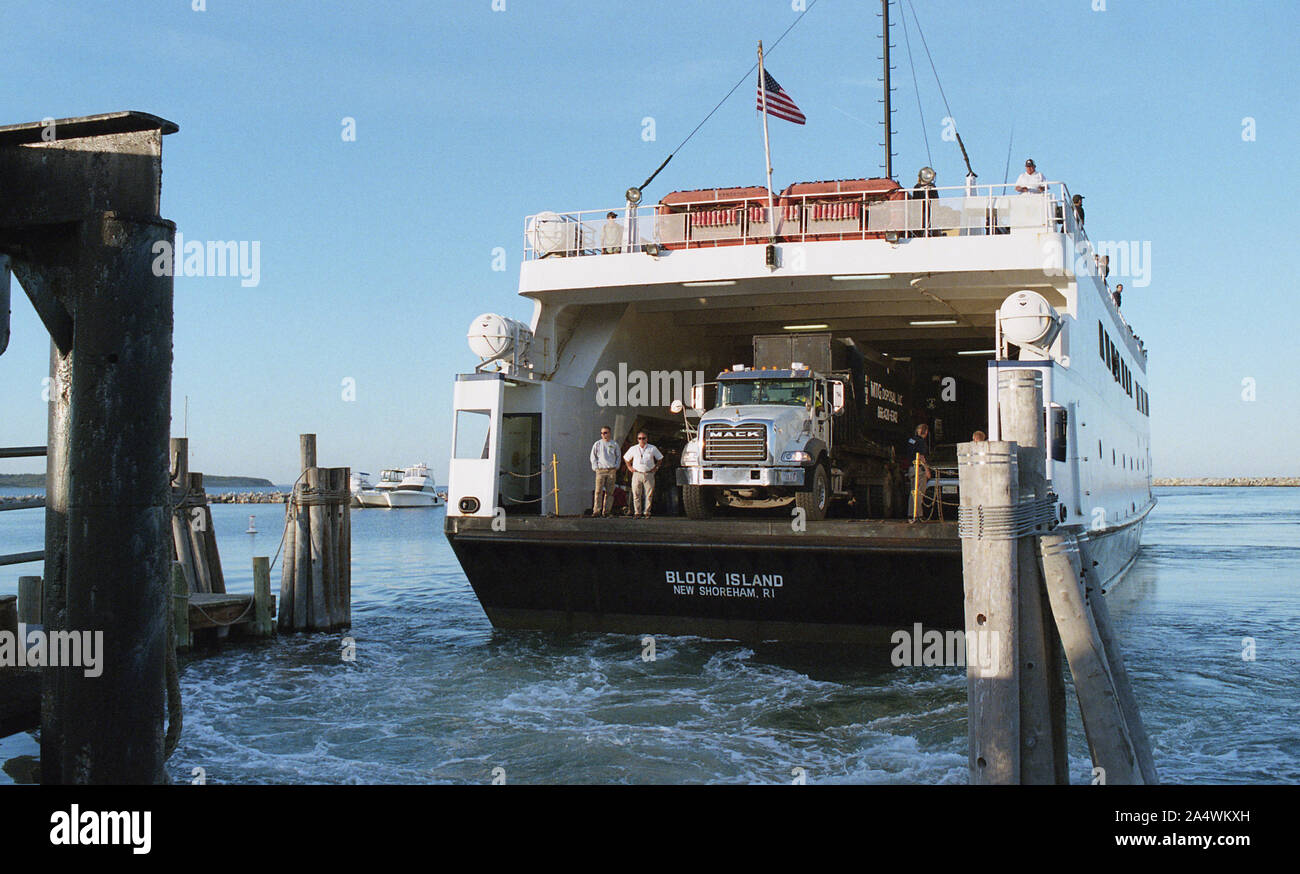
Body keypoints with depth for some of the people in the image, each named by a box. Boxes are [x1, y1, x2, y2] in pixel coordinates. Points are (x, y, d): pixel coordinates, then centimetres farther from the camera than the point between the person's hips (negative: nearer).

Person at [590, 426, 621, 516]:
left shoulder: (614, 444, 11)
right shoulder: (597, 444, 8)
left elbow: (618, 457, 18)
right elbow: (593, 457, 12)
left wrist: (616, 467, 6)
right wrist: (595, 467, 1)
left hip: (612, 471, 1)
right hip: (600, 470, -1)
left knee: (609, 492, 0)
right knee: (599, 491, -11)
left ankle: (606, 511, 4)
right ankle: (596, 511, -13)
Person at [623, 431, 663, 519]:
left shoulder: (652, 448, 6)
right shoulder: (633, 449, 9)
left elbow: (660, 458, 17)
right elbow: (626, 458, 23)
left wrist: (656, 467, 7)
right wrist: (630, 467, 12)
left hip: (649, 474, -1)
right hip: (637, 474, 1)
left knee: (648, 495, -2)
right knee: (636, 495, -3)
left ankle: (646, 513, 4)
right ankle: (637, 513, 3)